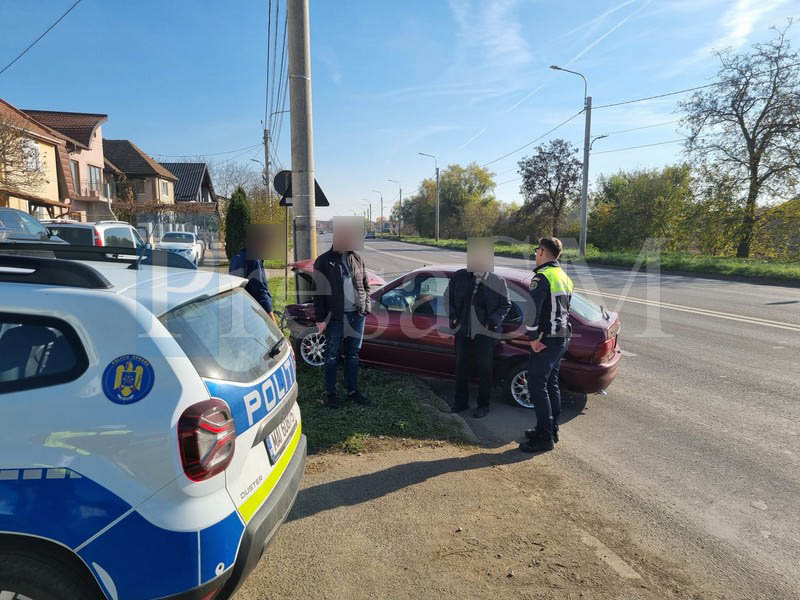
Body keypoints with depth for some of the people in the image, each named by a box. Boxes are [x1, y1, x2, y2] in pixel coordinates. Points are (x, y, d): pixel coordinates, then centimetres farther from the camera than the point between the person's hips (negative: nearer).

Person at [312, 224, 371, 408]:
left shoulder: (356, 258, 9)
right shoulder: (323, 261, -5)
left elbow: (365, 284, 16)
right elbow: (318, 291, -7)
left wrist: (366, 305, 5)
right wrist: (320, 319, -11)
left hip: (356, 315, 5)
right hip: (335, 317, -4)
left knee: (353, 355, 14)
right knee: (332, 356, 6)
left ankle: (353, 391, 26)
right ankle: (330, 393, 19)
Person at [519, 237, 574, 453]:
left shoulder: (543, 277, -15)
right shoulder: (564, 277, 17)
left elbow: (532, 309, -23)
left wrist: (533, 337, -16)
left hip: (546, 339, -10)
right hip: (562, 338, 10)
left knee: (537, 386, -5)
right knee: (551, 384, 17)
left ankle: (545, 437, -2)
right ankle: (552, 430, 26)